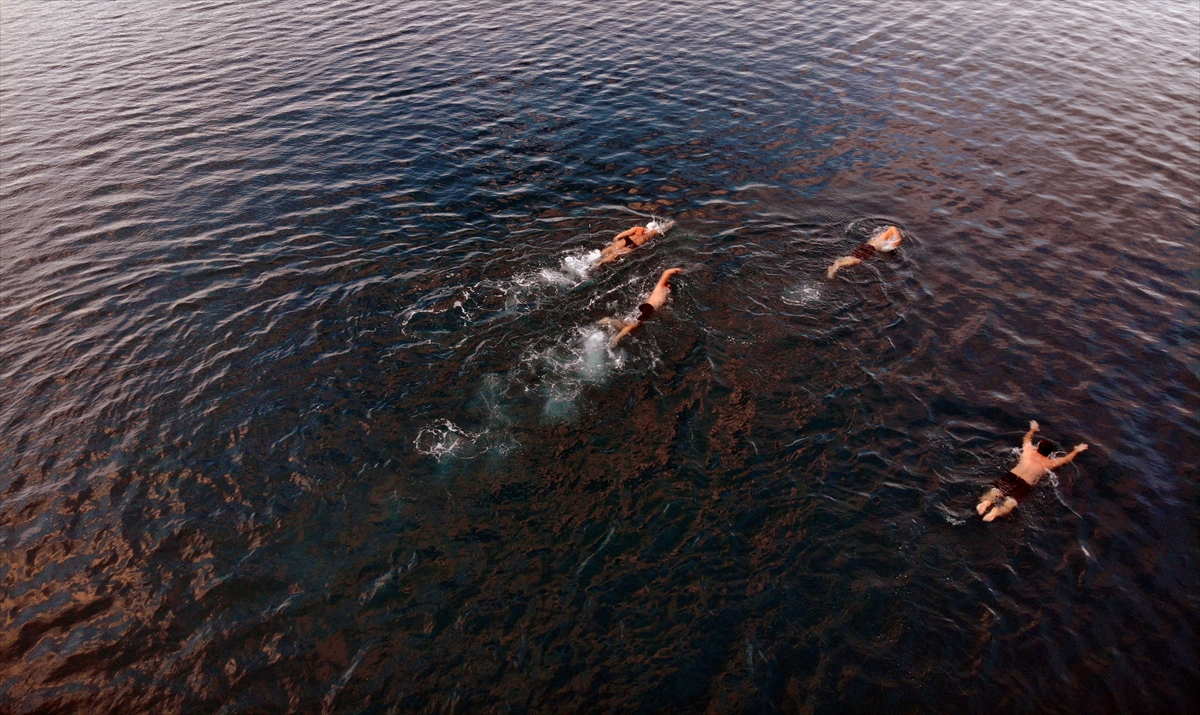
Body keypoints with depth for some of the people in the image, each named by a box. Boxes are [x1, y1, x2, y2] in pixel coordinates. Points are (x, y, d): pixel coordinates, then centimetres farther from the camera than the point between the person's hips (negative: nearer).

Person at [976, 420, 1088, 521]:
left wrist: (1033, 429, 59)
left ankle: (987, 501, -40)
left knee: (997, 488, -8)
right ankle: (997, 510, -44)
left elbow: (1027, 438, 41)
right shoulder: (1049, 463, 17)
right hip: (1025, 484, -2)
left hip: (1011, 476, 2)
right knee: (1012, 499, -15)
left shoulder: (1028, 450, 20)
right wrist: (1076, 450, 52)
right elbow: (1066, 459, 36)